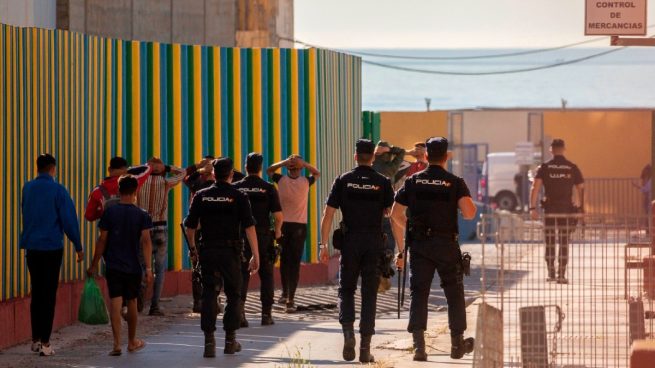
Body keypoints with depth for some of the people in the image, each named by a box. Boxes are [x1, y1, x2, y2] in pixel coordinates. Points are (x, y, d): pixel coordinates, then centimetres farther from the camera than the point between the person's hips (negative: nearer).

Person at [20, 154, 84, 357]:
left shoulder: (28, 188, 5)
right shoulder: (58, 190, -10)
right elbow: (69, 220, -10)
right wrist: (78, 246, -1)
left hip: (32, 247, 5)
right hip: (52, 247, -4)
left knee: (36, 293, 13)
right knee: (49, 295, -2)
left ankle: (36, 339, 15)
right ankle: (45, 342, -5)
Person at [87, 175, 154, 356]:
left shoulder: (109, 212, -2)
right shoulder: (141, 215, -2)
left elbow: (102, 240, -1)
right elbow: (146, 241, -10)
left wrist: (94, 265, 6)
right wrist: (148, 268, -10)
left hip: (113, 266, -1)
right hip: (133, 266, 1)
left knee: (115, 303, -5)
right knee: (131, 302, 15)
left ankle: (117, 343, -16)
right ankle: (132, 342, 30)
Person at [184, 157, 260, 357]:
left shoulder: (201, 196, 3)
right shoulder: (238, 196, -3)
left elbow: (190, 226, 6)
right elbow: (249, 227, -9)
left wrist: (193, 248, 22)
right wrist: (255, 256, -7)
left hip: (208, 251, 1)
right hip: (230, 251, -1)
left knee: (208, 295, 5)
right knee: (233, 294, 13)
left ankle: (209, 342, -2)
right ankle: (230, 339, 15)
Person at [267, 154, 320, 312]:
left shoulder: (281, 180, -6)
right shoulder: (305, 182, -7)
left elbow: (269, 170, 13)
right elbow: (317, 174, 14)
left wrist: (284, 162, 0)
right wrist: (304, 164, -1)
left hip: (283, 225, 1)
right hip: (299, 227, -1)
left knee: (284, 260, 18)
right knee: (295, 263, -2)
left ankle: (285, 293, 26)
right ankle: (290, 300, -8)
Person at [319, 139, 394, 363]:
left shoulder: (343, 181, 1)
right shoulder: (383, 183, 1)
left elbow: (328, 215, -2)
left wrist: (323, 245, 0)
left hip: (350, 242, 0)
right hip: (374, 243, 0)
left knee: (346, 290, 14)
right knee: (369, 294, 5)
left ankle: (348, 330, -10)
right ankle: (365, 347, 2)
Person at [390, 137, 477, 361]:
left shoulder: (413, 181, 4)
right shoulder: (455, 183, -4)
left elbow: (395, 214, 3)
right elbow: (469, 213, -16)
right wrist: (469, 205, 7)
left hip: (419, 244, 1)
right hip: (446, 244, -1)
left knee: (418, 294, 2)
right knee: (454, 294, 13)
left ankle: (418, 345, -10)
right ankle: (457, 344, 20)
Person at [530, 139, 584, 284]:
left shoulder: (544, 167, -1)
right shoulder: (572, 168, 2)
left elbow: (535, 188, -10)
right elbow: (581, 189, 0)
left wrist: (533, 208, -11)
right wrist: (581, 208, 7)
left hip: (550, 210, 0)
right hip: (566, 210, 0)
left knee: (550, 243, 11)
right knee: (564, 243, 5)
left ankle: (551, 273, 12)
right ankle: (561, 274, 0)